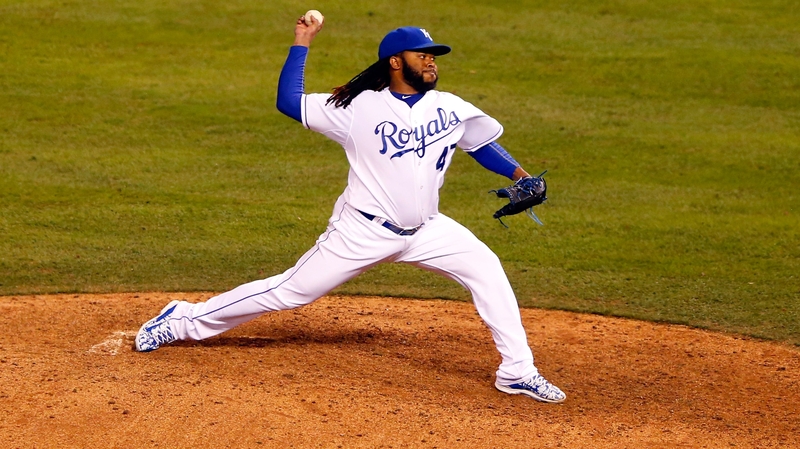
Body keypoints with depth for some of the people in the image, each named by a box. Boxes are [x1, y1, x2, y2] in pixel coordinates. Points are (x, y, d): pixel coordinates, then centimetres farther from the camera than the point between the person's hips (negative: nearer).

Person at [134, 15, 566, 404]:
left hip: (425, 230, 5)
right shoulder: (360, 108, -10)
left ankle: (517, 371, 0)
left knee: (486, 268, -8)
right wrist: (301, 44, -10)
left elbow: (484, 144, 13)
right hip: (363, 232, -5)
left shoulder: (450, 109, 2)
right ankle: (184, 320, 9)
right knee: (291, 290, -3)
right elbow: (288, 102, -10)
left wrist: (521, 176, -3)